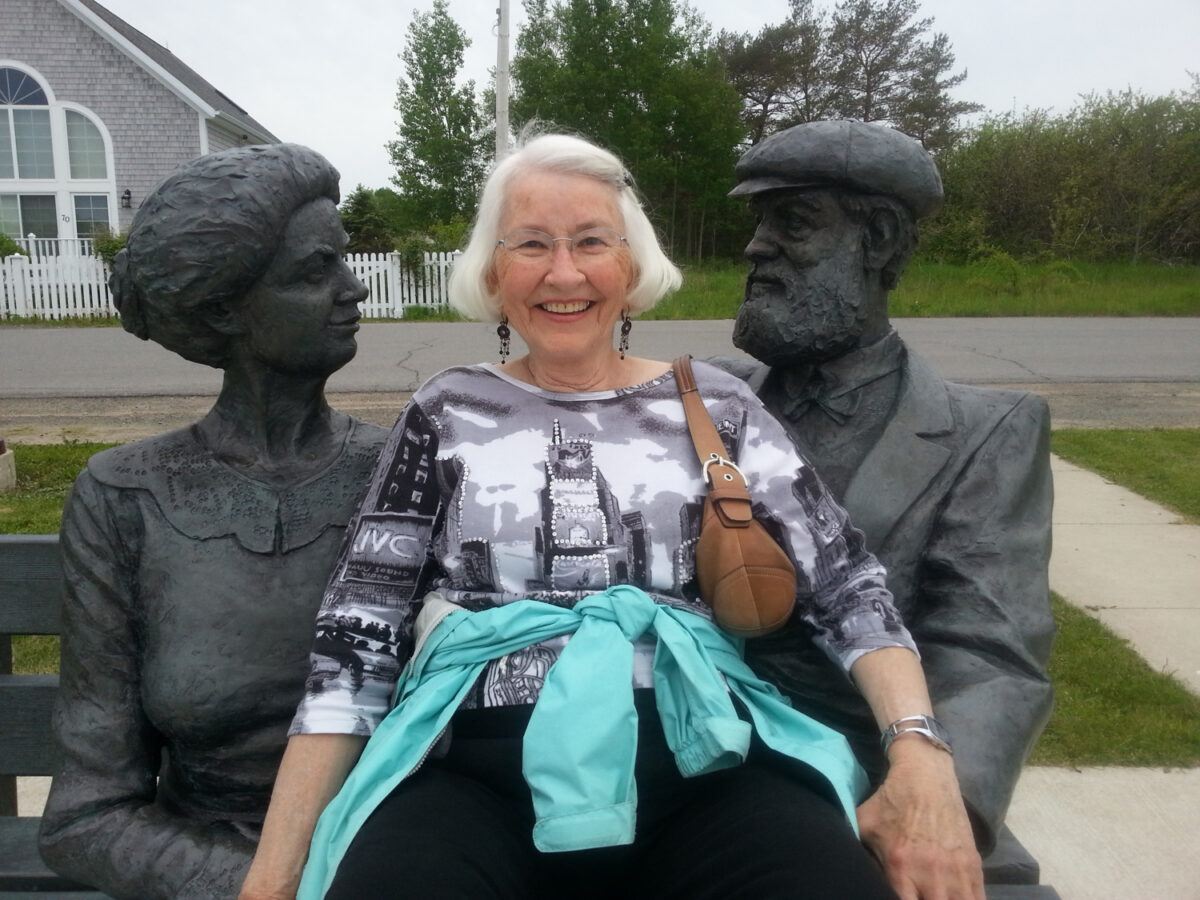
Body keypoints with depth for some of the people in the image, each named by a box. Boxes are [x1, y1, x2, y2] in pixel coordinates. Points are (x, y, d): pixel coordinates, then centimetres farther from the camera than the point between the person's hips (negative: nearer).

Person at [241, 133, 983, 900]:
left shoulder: (714, 406, 11)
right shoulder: (448, 412, 10)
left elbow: (847, 583, 5)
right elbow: (354, 634, 6)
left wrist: (921, 749, -13)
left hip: (697, 760, 2)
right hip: (474, 767, 0)